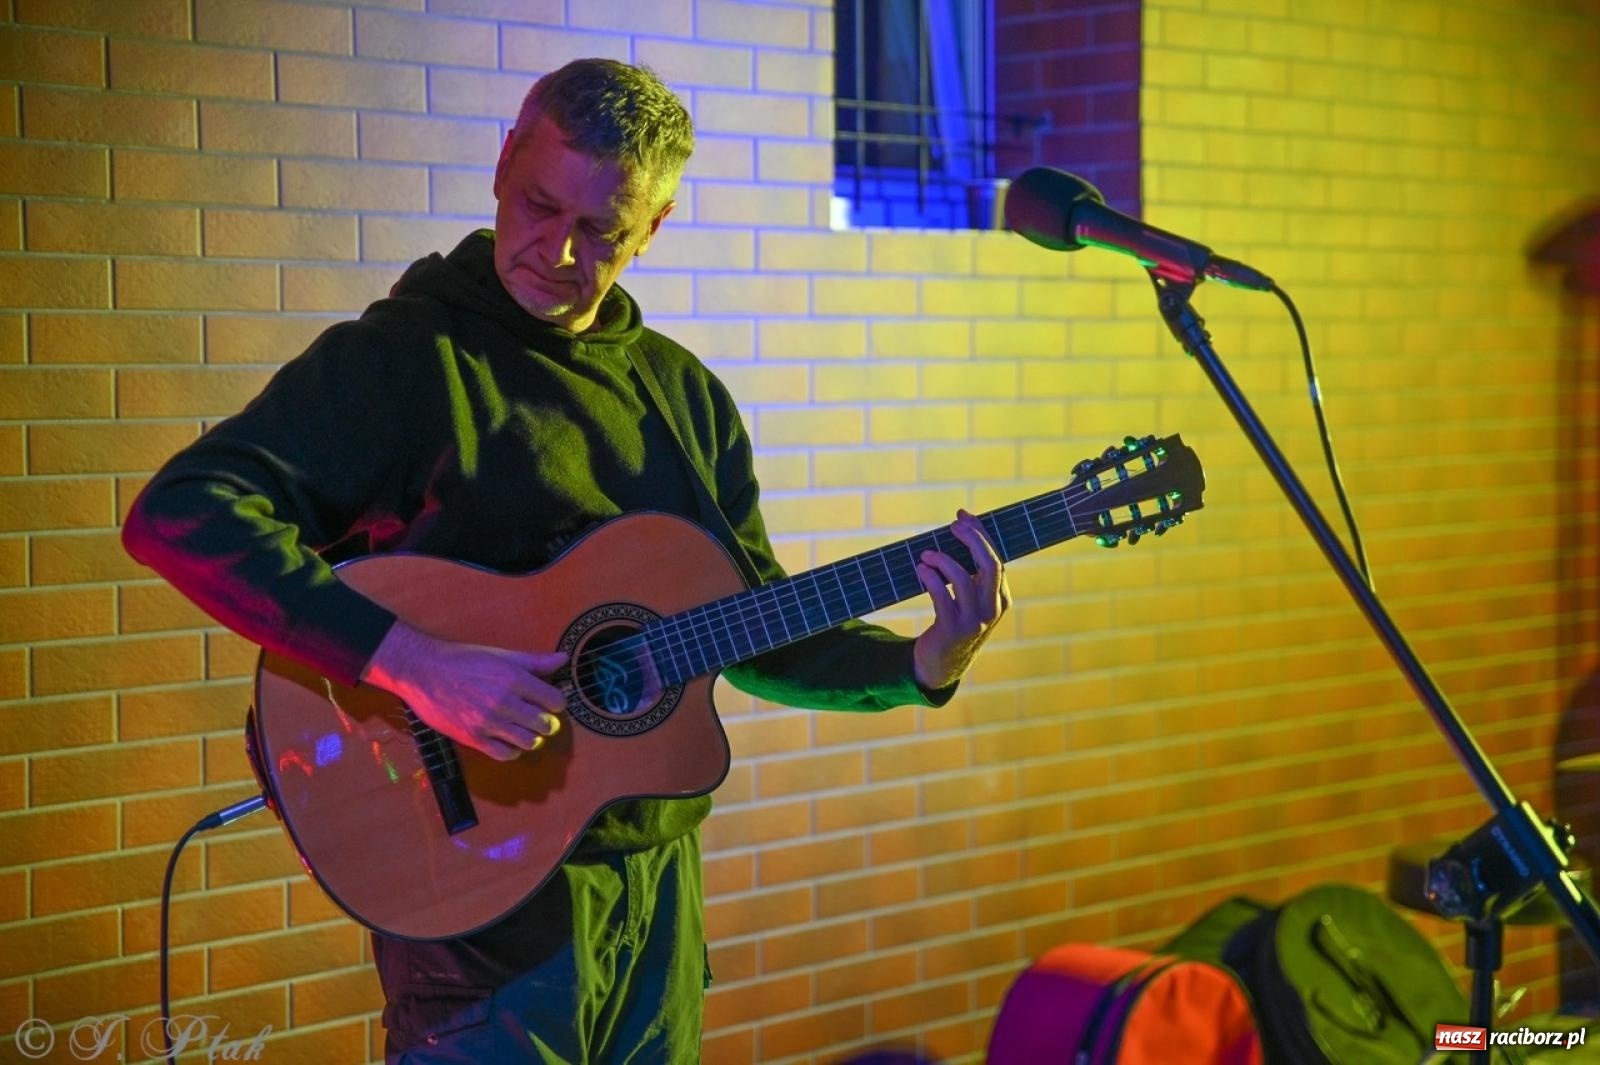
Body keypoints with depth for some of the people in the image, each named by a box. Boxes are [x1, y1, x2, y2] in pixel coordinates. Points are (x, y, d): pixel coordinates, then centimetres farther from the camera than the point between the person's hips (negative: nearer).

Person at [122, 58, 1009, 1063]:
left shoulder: (683, 393, 10)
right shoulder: (401, 358, -10)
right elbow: (179, 515, -23)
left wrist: (921, 666, -3)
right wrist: (413, 661, -31)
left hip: (657, 869, 6)